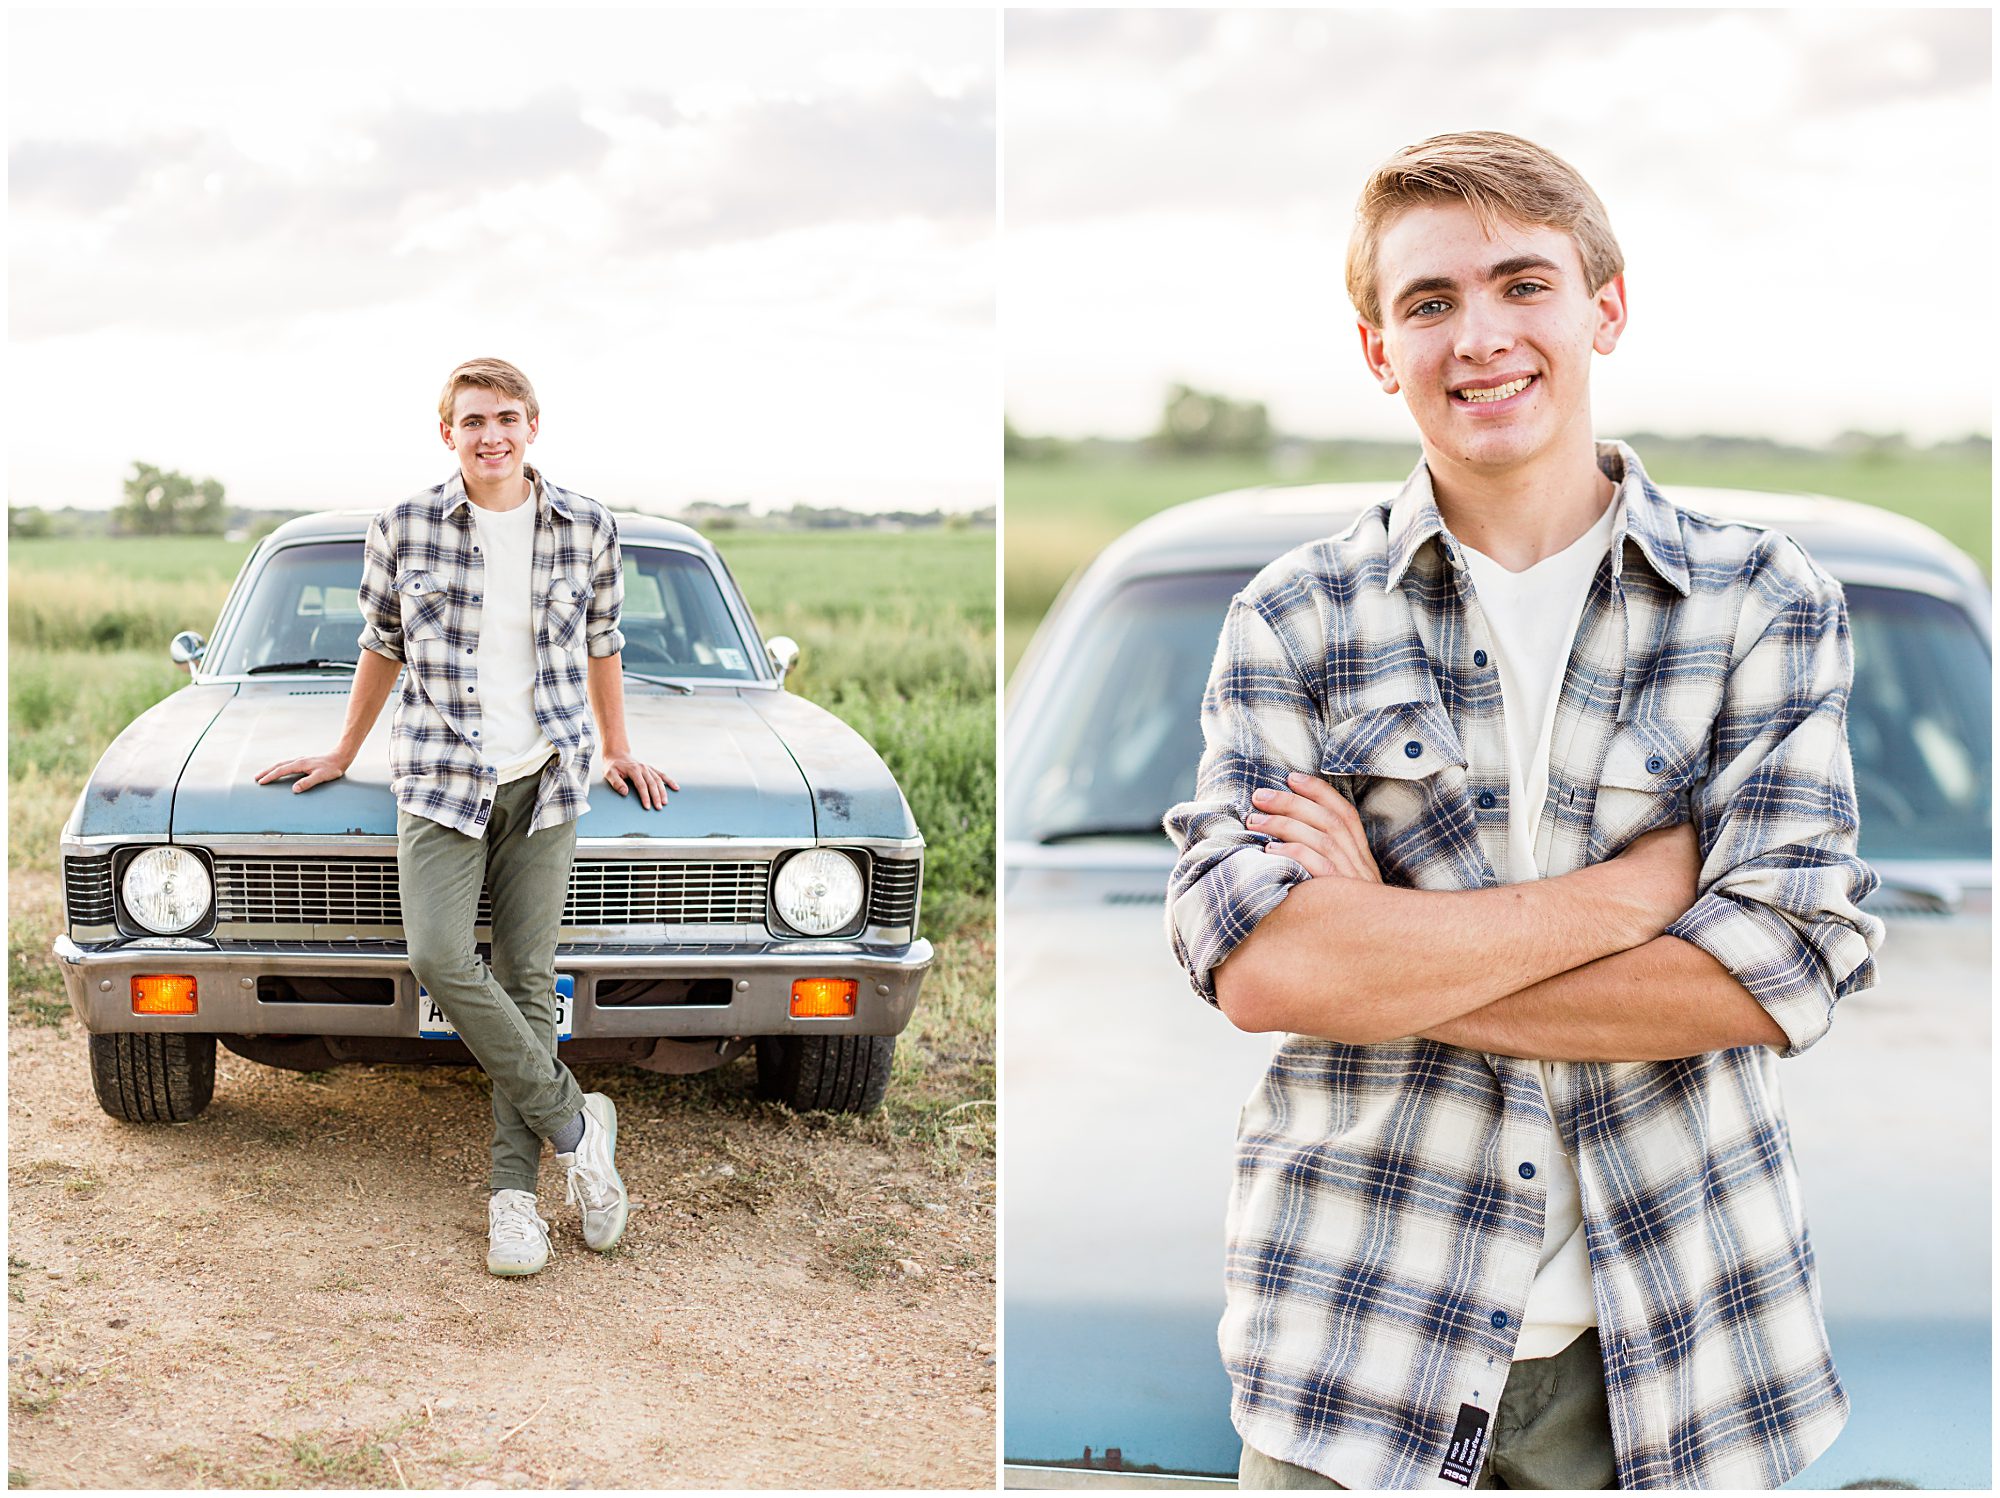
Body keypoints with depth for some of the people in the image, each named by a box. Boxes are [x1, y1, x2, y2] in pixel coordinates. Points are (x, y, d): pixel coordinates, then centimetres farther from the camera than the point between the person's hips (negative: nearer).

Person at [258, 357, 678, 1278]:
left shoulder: (586, 529, 1)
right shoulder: (404, 529, -1)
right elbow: (382, 647, 13)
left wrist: (619, 751, 23)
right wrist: (343, 754, 20)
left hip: (545, 782, 1)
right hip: (441, 778, -1)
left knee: (528, 979, -1)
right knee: (440, 959, -19)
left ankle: (514, 1188, 4)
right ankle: (574, 1123, -6)